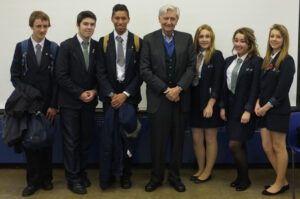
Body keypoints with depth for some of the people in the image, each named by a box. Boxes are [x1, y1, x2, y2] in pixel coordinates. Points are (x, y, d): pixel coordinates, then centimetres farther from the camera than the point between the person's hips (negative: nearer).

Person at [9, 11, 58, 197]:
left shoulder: (54, 48, 0)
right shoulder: (21, 47, 3)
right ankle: (33, 180, 13)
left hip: (47, 104, 0)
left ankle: (46, 178, 21)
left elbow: (57, 78, -1)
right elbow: (15, 76, 3)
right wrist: (26, 93, -12)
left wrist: (54, 104, -6)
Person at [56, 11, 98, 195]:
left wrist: (94, 91, -8)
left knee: (86, 139, 10)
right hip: (70, 101, -3)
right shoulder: (67, 45, -6)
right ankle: (73, 178, 11)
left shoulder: (98, 46, 4)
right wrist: (80, 93, -14)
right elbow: (61, 75, -11)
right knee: (71, 141, 2)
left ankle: (82, 172, 24)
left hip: (90, 101, 4)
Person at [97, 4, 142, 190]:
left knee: (127, 135, 5)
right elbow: (101, 72, 0)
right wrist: (111, 94, -11)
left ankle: (126, 174, 18)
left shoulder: (138, 42, 1)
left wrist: (126, 94, -11)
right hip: (110, 95, 0)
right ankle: (107, 176, 10)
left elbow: (140, 73, -2)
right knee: (109, 136, -1)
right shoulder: (103, 42, 4)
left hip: (129, 95, 0)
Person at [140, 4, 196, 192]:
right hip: (158, 98, -1)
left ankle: (175, 176, 23)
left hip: (181, 97, 2)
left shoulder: (187, 38, 5)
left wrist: (178, 88, -13)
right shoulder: (149, 39, 0)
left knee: (178, 140, 9)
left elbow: (192, 67, 0)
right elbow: (145, 70, -6)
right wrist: (166, 90, -13)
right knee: (158, 140, 4)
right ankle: (156, 176, 20)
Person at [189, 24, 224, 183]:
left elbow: (217, 82, -11)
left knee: (210, 139, 7)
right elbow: (190, 79, 6)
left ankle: (208, 172, 19)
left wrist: (210, 105, -17)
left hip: (209, 103, -4)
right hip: (195, 102, 5)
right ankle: (200, 169, 25)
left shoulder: (216, 55, -5)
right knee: (197, 139, 10)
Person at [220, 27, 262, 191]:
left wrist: (248, 110, -18)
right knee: (240, 145, 12)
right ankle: (241, 176, 24)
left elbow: (255, 88, -14)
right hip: (231, 107, 6)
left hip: (244, 109, -6)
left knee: (234, 145, -6)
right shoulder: (229, 61, 10)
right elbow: (224, 85, 11)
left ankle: (244, 178, 13)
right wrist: (222, 106, 6)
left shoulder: (256, 61, -9)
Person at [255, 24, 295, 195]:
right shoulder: (267, 59, 12)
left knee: (278, 147, 3)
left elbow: (282, 90, -15)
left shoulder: (287, 61, -9)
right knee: (267, 147, 10)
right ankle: (283, 180, 25)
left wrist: (266, 107, -13)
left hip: (278, 110, -7)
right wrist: (258, 103, -5)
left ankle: (280, 183, 18)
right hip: (264, 109, 7)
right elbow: (262, 85, 10)